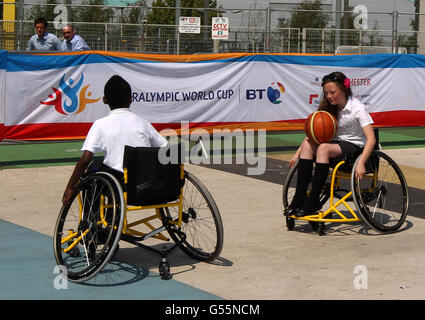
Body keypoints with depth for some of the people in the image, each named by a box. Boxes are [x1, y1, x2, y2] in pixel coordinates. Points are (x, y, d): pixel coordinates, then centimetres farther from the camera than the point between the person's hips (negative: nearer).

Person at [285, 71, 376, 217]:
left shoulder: (357, 108, -14)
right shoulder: (329, 108, 4)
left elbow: (371, 138, -22)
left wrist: (360, 164, -35)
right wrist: (297, 154, -6)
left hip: (355, 146, -6)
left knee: (324, 148, -33)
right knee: (307, 144, -22)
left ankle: (313, 202, -30)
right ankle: (299, 198, -26)